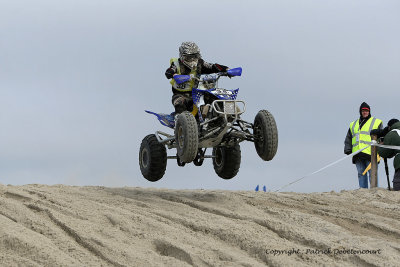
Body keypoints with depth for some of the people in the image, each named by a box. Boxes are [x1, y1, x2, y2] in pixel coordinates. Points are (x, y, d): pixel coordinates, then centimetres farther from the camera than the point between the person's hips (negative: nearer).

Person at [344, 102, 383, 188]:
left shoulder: (376, 122, 12)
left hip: (370, 153, -4)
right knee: (361, 174, 2)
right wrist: (348, 150, 9)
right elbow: (348, 139, 24)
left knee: (372, 173, -10)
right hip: (358, 155, 4)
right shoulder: (353, 125, 24)